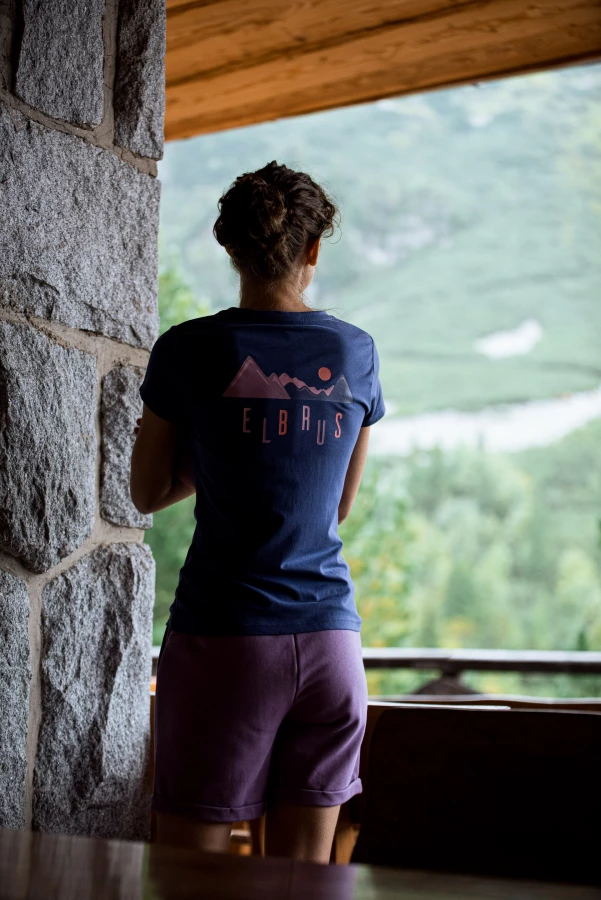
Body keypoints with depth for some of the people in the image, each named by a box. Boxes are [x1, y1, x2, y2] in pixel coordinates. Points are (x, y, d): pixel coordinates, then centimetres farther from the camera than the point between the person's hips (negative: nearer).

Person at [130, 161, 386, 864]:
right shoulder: (356, 352, 6)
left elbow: (147, 494, 8)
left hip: (222, 634, -3)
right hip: (330, 632, 3)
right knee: (304, 875, 10)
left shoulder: (187, 350, -2)